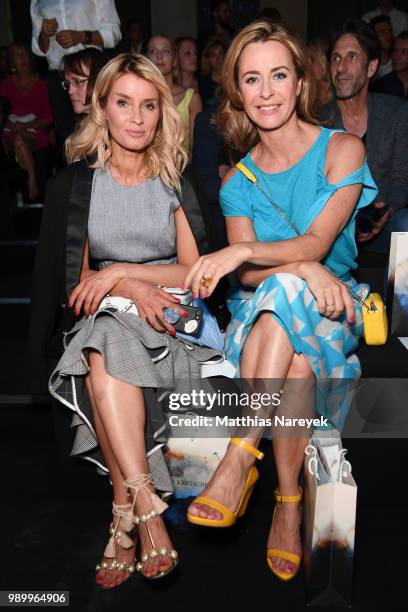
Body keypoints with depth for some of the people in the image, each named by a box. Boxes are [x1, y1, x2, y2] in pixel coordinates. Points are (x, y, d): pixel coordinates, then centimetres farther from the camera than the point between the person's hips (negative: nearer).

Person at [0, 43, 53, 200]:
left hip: (36, 131, -2)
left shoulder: (41, 84, 6)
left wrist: (26, 126, -12)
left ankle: (32, 182, -37)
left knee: (20, 139, -37)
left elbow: (49, 118, 3)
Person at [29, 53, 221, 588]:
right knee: (105, 352, -34)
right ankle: (146, 506, -31)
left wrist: (121, 271, -13)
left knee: (106, 358, -32)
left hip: (171, 319, -1)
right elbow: (72, 276, 2)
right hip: (100, 318, 1)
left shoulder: (176, 179, 6)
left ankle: (124, 518, -25)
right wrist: (136, 287, -16)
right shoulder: (74, 182, 7)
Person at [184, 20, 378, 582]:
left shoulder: (342, 150, 0)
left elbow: (317, 243, -14)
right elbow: (246, 275, -6)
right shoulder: (239, 180, 7)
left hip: (332, 310, -2)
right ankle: (290, 504, -24)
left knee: (285, 292, -36)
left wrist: (244, 252, -32)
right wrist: (304, 268, -27)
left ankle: (241, 458, -34)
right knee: (297, 362, -34)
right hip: (261, 317, 2)